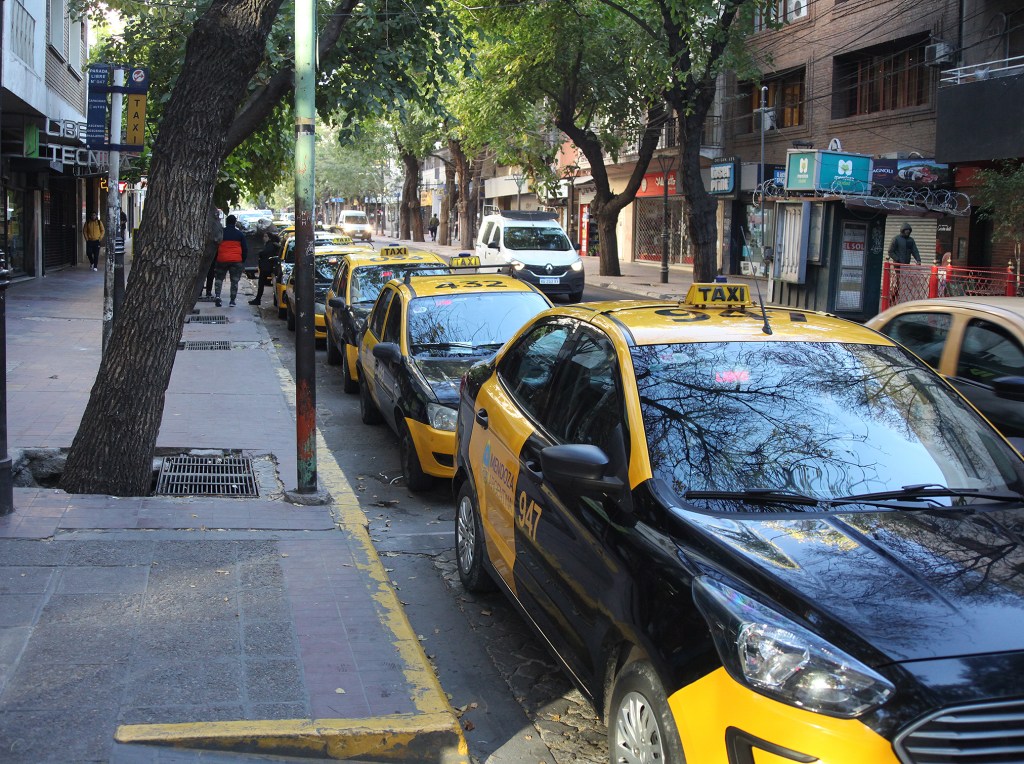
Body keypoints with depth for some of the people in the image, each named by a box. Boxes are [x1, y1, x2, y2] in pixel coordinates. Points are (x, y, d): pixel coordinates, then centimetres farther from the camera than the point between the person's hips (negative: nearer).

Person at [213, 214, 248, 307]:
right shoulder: (240, 234, 5)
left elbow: (215, 247, 4)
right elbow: (245, 249, 6)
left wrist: (214, 261, 12)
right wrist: (243, 260, 16)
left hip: (222, 260, 0)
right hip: (236, 260, 0)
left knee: (219, 278, 11)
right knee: (234, 280, 6)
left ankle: (217, 295, -8)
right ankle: (232, 300, 2)